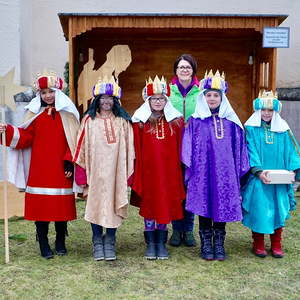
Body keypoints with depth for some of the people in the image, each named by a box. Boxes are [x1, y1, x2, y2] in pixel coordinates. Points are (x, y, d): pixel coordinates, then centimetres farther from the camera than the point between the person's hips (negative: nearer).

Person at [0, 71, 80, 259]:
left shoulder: (67, 114, 3)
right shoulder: (35, 114, 8)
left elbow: (74, 141, 0)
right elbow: (25, 137, 3)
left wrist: (70, 162, -8)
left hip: (61, 170, -1)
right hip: (40, 170, 1)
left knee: (62, 207, 5)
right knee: (40, 207, 0)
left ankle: (60, 243, 21)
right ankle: (44, 245, 14)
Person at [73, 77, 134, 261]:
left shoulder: (123, 121, 5)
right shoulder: (89, 120, 4)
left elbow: (128, 149, 4)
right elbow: (82, 147, 4)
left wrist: (129, 173, 0)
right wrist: (83, 174, -1)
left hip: (115, 171, 0)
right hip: (95, 172, 0)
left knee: (113, 204, 3)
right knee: (95, 204, 4)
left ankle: (110, 242, 17)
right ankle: (97, 243, 18)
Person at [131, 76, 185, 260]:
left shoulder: (176, 120, 5)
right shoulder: (140, 121, 1)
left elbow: (179, 148, 5)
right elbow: (136, 149, 0)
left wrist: (179, 168, 0)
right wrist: (137, 172, -4)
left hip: (169, 172, 1)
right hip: (148, 171, -1)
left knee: (165, 205, 6)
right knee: (148, 206, 5)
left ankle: (162, 243, 19)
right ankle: (150, 244, 18)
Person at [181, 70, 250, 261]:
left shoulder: (231, 122, 8)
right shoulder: (195, 121, 3)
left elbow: (238, 149, 10)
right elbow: (188, 149, 1)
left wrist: (239, 172, 6)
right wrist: (190, 171, -4)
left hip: (225, 172, 2)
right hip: (203, 172, -2)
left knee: (222, 207, 6)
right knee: (204, 207, 3)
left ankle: (219, 244, 19)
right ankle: (206, 244, 16)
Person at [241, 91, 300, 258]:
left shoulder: (282, 129, 9)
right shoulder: (251, 129, -1)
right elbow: (250, 152, -8)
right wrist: (258, 171, -19)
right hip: (257, 180, -3)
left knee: (279, 209, 7)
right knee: (259, 209, -1)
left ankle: (276, 244, 21)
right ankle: (258, 244, 16)